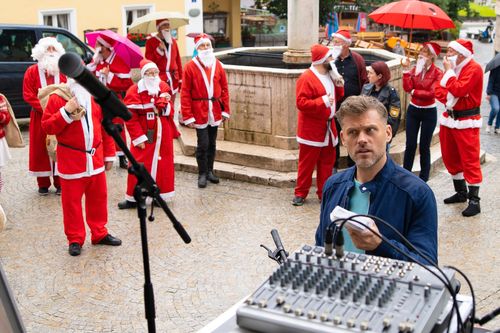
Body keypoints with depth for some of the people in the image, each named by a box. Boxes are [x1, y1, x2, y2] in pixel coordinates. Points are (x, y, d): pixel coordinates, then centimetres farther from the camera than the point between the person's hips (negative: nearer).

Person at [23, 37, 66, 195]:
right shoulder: (32, 71, 1)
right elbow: (28, 95, -5)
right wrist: (44, 107, -14)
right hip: (40, 117, -1)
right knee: (41, 150, 2)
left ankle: (60, 182, 11)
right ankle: (43, 184, 12)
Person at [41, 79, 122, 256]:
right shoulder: (57, 98, -5)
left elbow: (105, 126, 10)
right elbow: (47, 127, -10)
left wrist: (109, 154, 9)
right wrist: (66, 112, -23)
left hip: (95, 159, 4)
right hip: (71, 160, -4)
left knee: (98, 198, 13)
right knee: (72, 201, 4)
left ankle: (100, 233, 28)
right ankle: (75, 239, 16)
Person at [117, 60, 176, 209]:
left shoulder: (164, 87, 3)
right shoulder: (134, 91, -11)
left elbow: (170, 111, 5)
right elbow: (130, 118, -13)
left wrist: (164, 103, -16)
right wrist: (138, 138, -16)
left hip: (163, 135, 4)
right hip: (145, 136, -4)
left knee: (163, 165, 10)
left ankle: (160, 195, 23)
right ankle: (133, 198, 13)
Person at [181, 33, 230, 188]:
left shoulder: (217, 65, 5)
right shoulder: (190, 67, -7)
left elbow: (224, 88, 9)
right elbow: (185, 93, -8)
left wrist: (225, 110, 5)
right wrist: (188, 116, -12)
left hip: (215, 110, 4)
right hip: (199, 111, -4)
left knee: (212, 143, 13)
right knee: (203, 144, -2)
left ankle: (210, 171, 27)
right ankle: (202, 174, 13)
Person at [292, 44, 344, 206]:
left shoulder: (329, 75, 13)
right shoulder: (306, 78, -15)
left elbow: (337, 97, 23)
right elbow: (301, 103, -22)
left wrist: (339, 85, 3)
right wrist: (322, 101, -27)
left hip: (328, 128, 8)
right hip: (311, 130, -8)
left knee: (327, 162, 12)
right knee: (307, 163, -1)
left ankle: (324, 193, 21)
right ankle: (300, 193, 10)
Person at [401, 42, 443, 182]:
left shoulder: (437, 73, -11)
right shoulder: (415, 69, 2)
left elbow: (432, 93, -20)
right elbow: (407, 88, -10)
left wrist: (414, 92, -14)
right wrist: (406, 70, -14)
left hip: (429, 112, -3)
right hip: (413, 110, 3)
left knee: (424, 146, 5)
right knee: (410, 145, 5)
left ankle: (423, 179, 17)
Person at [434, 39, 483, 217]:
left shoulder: (473, 69, -14)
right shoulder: (452, 67, 11)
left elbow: (459, 90, -25)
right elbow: (438, 88, 8)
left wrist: (449, 71, -16)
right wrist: (448, 99, -11)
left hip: (466, 122, -8)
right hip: (449, 118, 9)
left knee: (470, 160, -6)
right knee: (450, 158, 15)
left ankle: (474, 200, 0)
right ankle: (461, 192, 30)